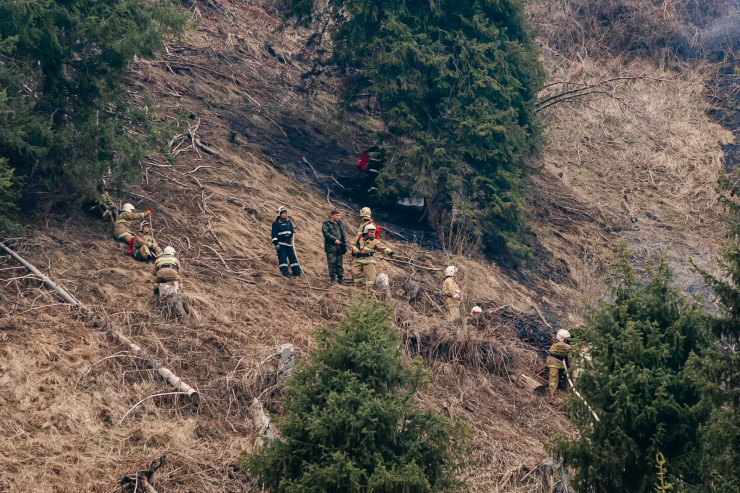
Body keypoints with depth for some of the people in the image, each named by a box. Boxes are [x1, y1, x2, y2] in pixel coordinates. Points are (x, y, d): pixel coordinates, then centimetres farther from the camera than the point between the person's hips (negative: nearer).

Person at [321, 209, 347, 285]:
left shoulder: (339, 224, 19)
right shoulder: (326, 224, -1)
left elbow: (343, 235, 23)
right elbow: (326, 234, -13)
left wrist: (345, 244, 15)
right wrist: (334, 240, -21)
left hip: (340, 247, 5)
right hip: (331, 247, -5)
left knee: (340, 264, 7)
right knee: (332, 263, -6)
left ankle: (341, 279, 9)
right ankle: (332, 278, -2)